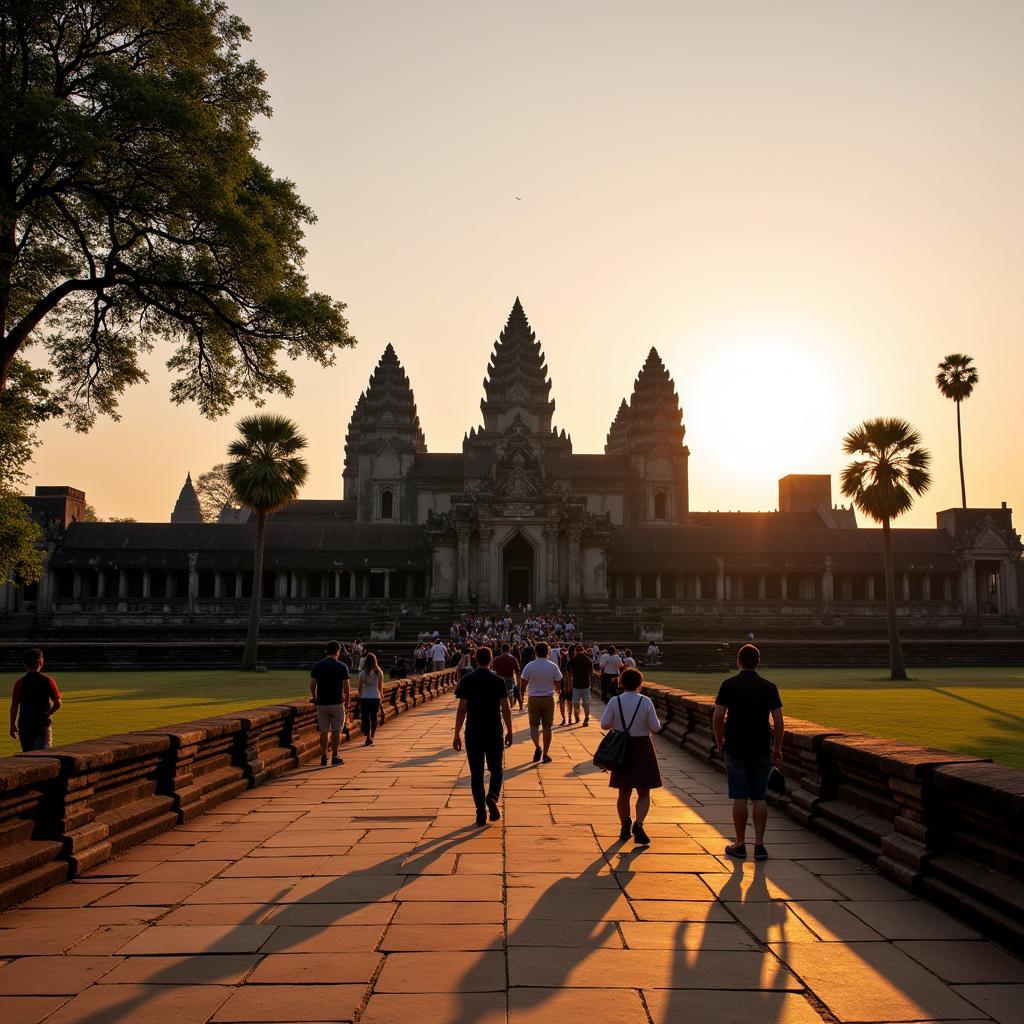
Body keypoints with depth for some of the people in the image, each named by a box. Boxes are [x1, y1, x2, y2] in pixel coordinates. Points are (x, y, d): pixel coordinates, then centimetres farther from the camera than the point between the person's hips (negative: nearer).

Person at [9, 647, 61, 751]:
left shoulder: (19, 683, -4)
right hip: (44, 724, -1)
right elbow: (57, 704, -3)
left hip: (25, 724, 1)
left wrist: (13, 725, 7)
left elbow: (14, 706, -3)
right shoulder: (48, 681, -4)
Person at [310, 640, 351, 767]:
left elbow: (312, 685, 2)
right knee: (337, 731, 6)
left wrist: (314, 698, 17)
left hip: (321, 703, 3)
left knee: (323, 731, 9)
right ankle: (334, 757, 4)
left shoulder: (317, 666, 3)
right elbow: (346, 687, -6)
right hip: (337, 703, -3)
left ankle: (323, 757, 9)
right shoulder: (342, 666, -5)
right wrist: (347, 704, 3)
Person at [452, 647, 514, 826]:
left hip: (473, 733, 0)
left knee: (476, 773, 8)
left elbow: (462, 709, -5)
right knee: (496, 769, 13)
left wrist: (457, 734, 0)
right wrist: (509, 731, 10)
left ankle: (481, 812, 6)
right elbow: (506, 708, -1)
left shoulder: (466, 681, -3)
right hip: (494, 732, 0)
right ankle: (492, 797, -13)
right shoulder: (498, 680, -2)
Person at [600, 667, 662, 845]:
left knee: (624, 792, 16)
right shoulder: (645, 702, -10)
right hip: (642, 747, -2)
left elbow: (604, 724, -6)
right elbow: (655, 728, -9)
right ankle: (638, 824, -14)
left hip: (621, 748, 2)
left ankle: (625, 827, 26)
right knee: (644, 793, 6)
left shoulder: (615, 701, -7)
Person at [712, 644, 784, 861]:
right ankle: (759, 845, 10)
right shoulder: (769, 687, 1)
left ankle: (740, 845, 10)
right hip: (762, 751, 2)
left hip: (735, 749, -2)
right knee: (760, 798, 8)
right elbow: (779, 722, -1)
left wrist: (720, 742, 7)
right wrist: (777, 749, 9)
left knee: (739, 798, 4)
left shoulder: (729, 685, -5)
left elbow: (718, 717, -7)